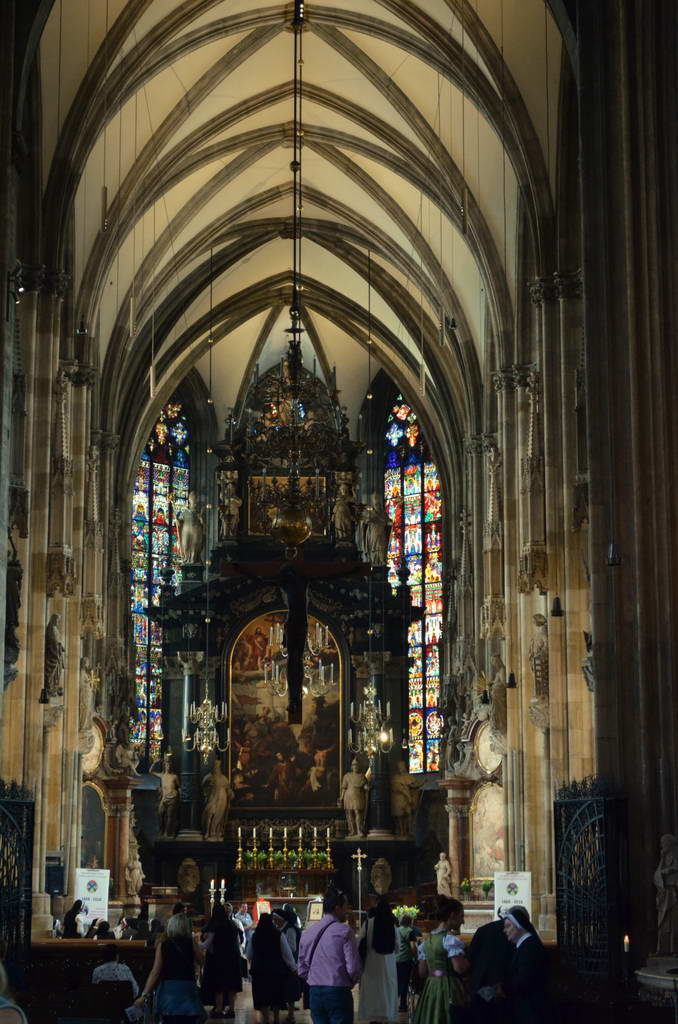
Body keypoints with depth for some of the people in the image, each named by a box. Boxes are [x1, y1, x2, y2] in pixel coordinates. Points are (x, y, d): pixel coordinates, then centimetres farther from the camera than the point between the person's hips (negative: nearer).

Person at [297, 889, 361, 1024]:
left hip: (314, 993, 6)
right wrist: (351, 982, 7)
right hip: (338, 992, -6)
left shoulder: (307, 933, 9)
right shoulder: (344, 931, -8)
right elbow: (353, 967, -12)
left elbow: (302, 969, 13)